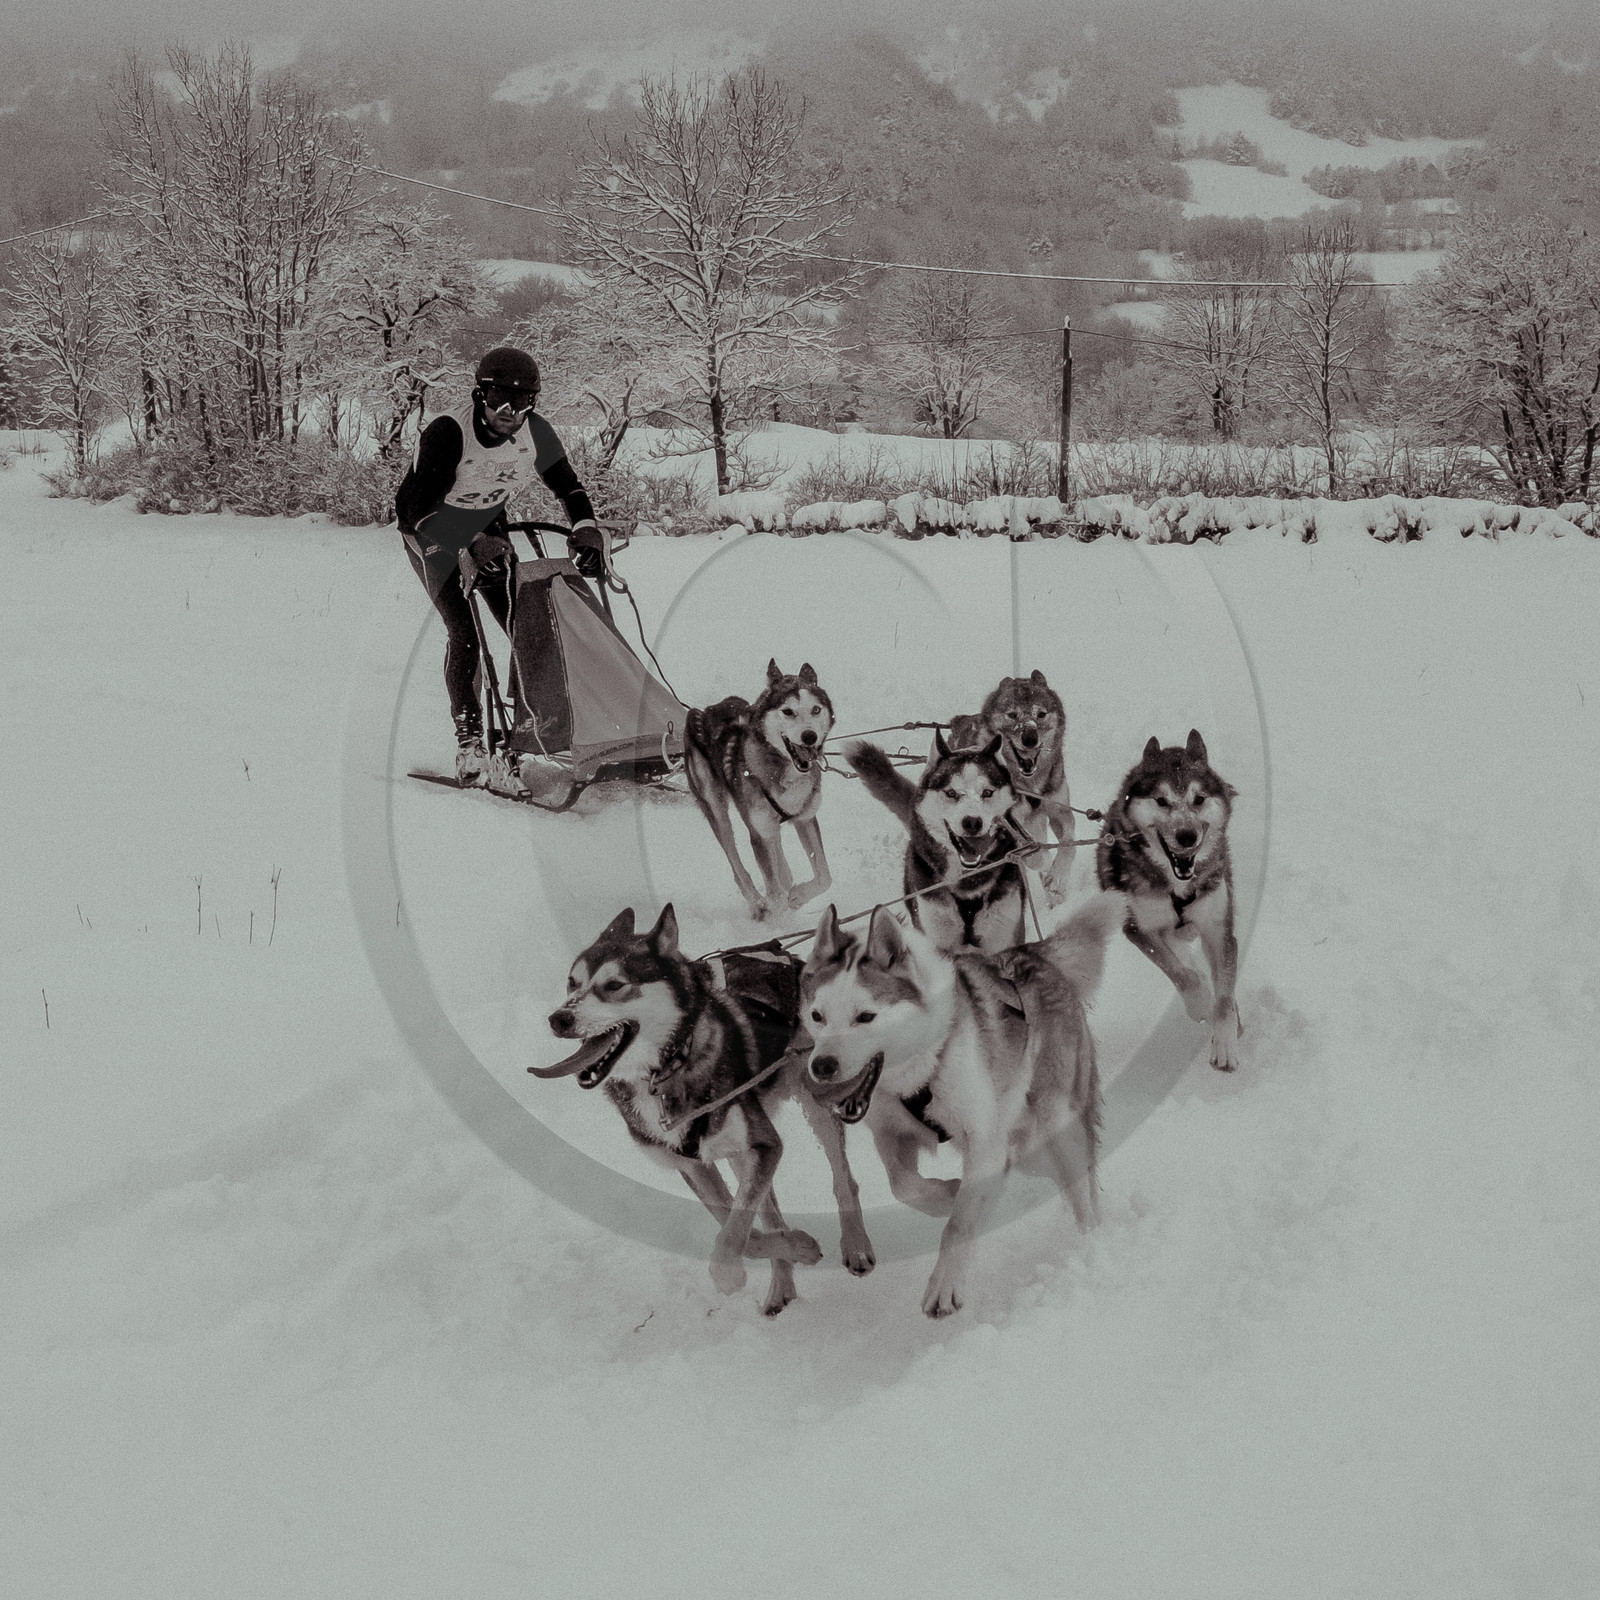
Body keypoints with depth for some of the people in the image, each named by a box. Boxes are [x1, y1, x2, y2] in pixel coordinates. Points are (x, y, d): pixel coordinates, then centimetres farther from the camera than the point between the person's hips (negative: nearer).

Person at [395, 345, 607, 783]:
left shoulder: (535, 433, -17)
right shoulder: (447, 433, -33)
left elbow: (566, 485, -5)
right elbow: (421, 508, -36)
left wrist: (587, 529, -24)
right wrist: (472, 546, -48)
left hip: (487, 525, 5)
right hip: (431, 532, -5)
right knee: (463, 630, -20)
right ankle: (469, 739, -15)